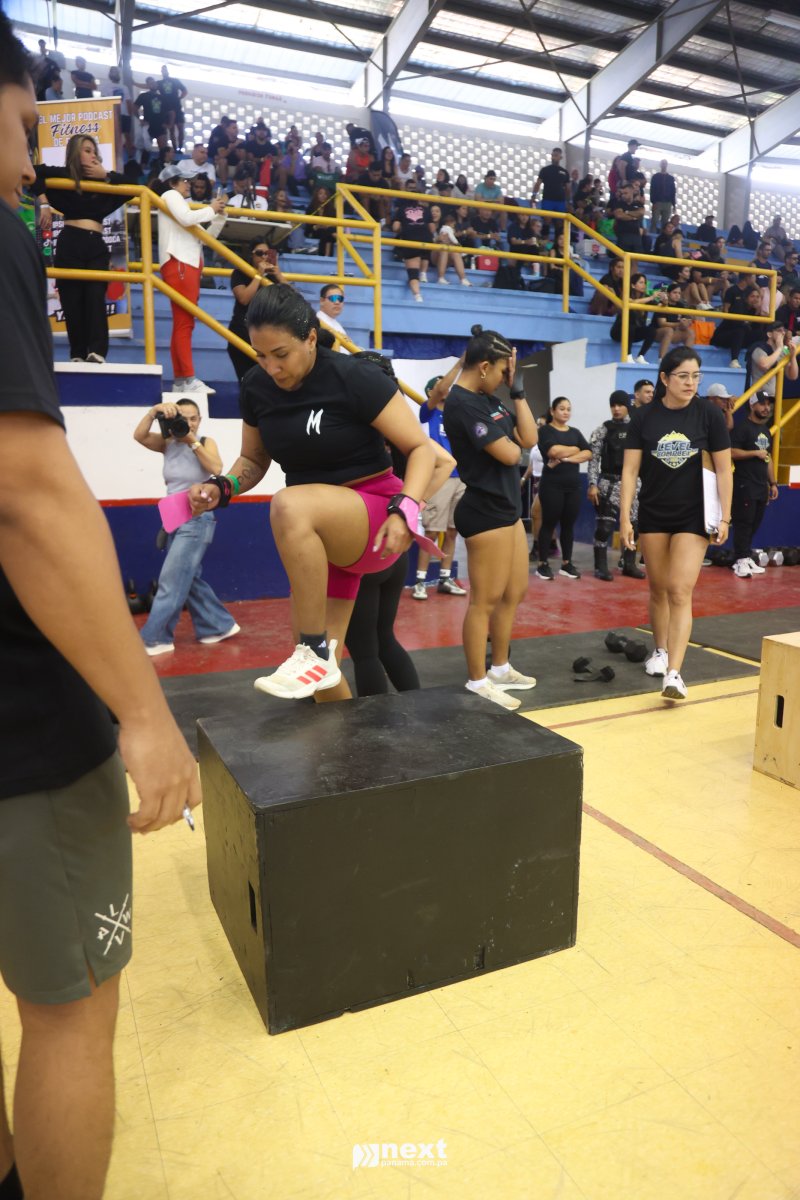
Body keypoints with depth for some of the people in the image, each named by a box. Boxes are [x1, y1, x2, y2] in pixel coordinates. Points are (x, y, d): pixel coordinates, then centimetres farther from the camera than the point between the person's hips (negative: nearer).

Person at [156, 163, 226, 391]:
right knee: (184, 322, -16)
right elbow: (186, 219, -15)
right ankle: (189, 380, -23)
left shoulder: (180, 202, 31)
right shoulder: (170, 195, 4)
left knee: (182, 323, 4)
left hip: (189, 264, 10)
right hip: (178, 264, -10)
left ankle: (180, 380, 3)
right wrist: (211, 209, -1)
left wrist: (220, 214, 18)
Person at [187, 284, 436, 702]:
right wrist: (221, 487, -6)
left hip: (374, 520, -6)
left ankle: (316, 653, -24)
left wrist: (404, 511, -28)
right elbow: (254, 460, 15)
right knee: (318, 664, 4)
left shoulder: (354, 378, -15)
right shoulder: (255, 388, 1)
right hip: (317, 535, 6)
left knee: (289, 506, -37)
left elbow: (421, 448, -12)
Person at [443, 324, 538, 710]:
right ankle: (477, 683, 9)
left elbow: (529, 438, 7)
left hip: (507, 507, 10)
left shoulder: (488, 399, 14)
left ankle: (500, 669, 29)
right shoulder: (462, 404, -17)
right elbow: (510, 454, -19)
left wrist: (518, 390, 5)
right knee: (485, 600, -3)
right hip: (485, 510, -10)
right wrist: (510, 440, 3)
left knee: (514, 592, 16)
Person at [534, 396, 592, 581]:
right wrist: (575, 449, -3)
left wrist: (565, 458, -13)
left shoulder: (575, 432, 15)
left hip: (573, 486, 5)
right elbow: (554, 451, -18)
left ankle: (567, 563, 13)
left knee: (569, 525, 6)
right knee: (549, 523, -2)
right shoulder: (545, 430, 0)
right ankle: (543, 564, 4)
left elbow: (588, 453, 0)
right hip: (552, 485, -5)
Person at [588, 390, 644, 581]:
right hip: (610, 483, -3)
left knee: (632, 525, 7)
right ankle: (601, 566, 3)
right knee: (604, 526, -5)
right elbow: (594, 459, -4)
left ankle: (629, 564, 18)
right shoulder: (603, 430, 0)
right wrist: (592, 484, -12)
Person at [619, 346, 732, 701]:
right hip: (653, 515, 2)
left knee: (680, 592, -10)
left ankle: (674, 674, -13)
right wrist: (624, 518, -10)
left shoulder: (709, 414, -7)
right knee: (658, 588, 13)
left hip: (694, 516, -2)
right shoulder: (643, 417, -5)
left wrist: (725, 518, -5)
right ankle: (660, 651, 33)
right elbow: (630, 470, -4)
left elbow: (723, 469, -2)